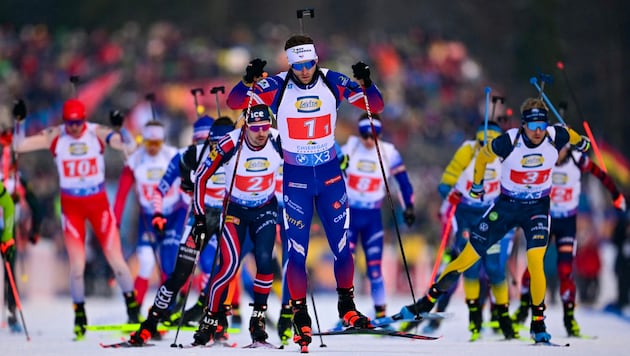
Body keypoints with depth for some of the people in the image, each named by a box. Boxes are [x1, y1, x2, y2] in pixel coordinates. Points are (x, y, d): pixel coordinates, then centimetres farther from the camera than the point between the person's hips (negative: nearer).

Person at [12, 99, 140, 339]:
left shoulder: (97, 133, -12)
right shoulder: (55, 137, -8)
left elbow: (129, 148, -23)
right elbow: (19, 146, -11)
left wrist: (118, 132, -40)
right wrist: (19, 124, -25)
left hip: (99, 203, 0)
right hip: (71, 206, 0)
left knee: (116, 260, -1)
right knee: (77, 265, -5)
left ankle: (133, 307, 18)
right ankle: (80, 315, 12)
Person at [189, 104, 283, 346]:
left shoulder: (279, 142, -19)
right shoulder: (230, 145, -26)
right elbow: (201, 177, -14)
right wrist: (200, 217, -12)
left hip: (265, 210, 2)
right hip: (234, 209, -2)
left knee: (264, 261, -16)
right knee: (230, 266, -17)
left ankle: (258, 319, 0)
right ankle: (210, 320, -3)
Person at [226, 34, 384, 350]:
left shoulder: (333, 82, -7)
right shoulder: (277, 86, -11)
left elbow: (376, 106, -4)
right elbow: (234, 102, -16)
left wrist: (365, 84, -24)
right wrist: (249, 81, -35)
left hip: (330, 173, 2)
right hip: (295, 177, -1)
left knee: (341, 243, 4)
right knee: (296, 248, -2)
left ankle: (347, 305, 21)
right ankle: (300, 314, 8)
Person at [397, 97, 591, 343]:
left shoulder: (556, 137, -17)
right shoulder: (509, 142, -23)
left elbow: (568, 134, 9)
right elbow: (483, 155, -2)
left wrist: (580, 142, 30)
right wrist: (477, 184, 11)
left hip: (538, 207, 0)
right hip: (506, 205, 0)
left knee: (535, 261, -21)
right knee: (469, 256, 1)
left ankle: (538, 323, -9)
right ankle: (428, 301, 14)